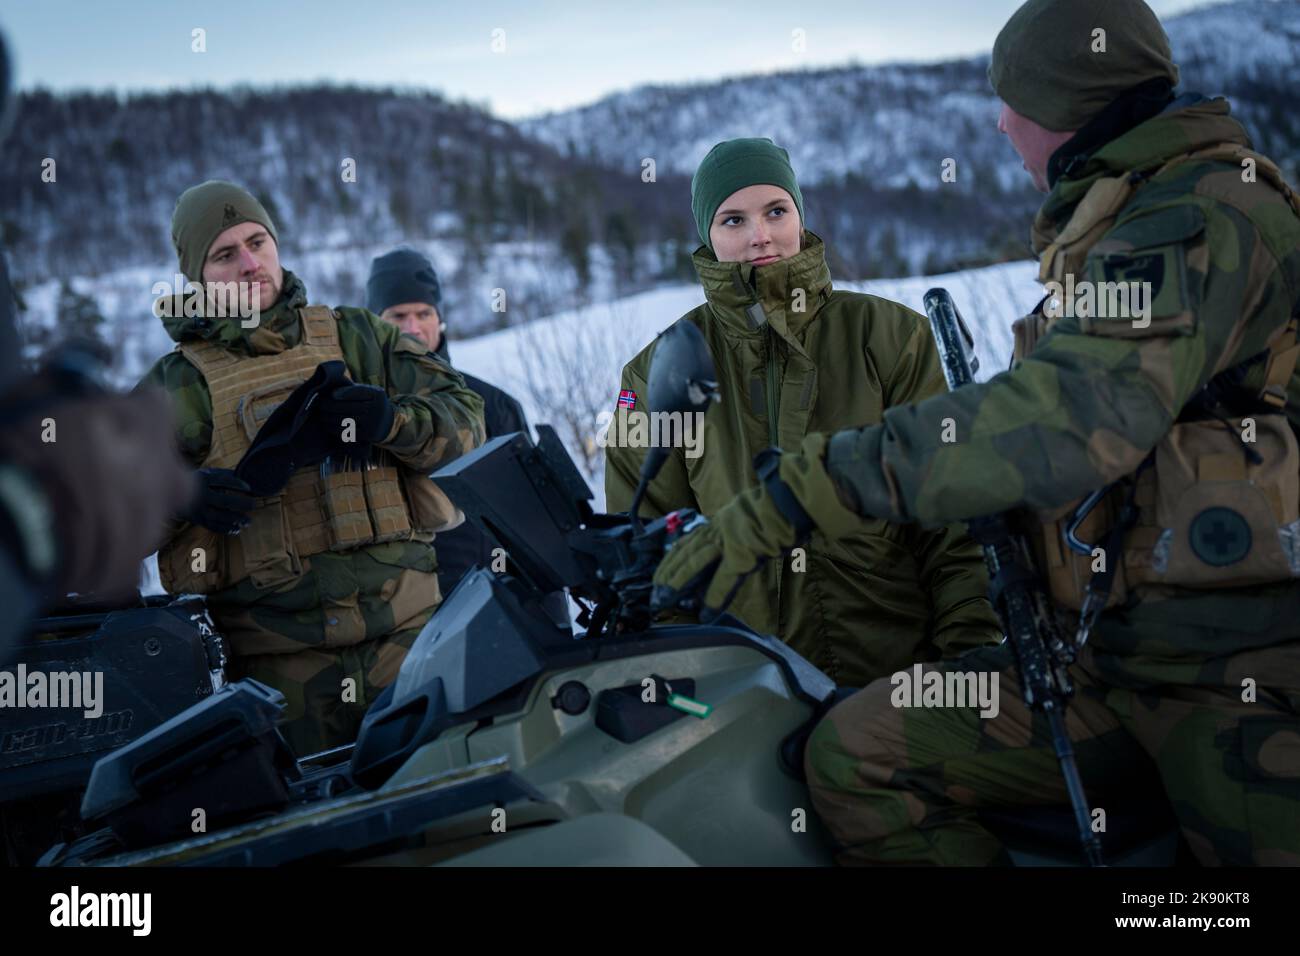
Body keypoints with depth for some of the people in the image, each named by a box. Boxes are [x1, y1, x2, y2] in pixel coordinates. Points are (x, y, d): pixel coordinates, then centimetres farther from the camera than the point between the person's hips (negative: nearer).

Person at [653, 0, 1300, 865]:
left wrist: (810, 489, -30)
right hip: (1116, 657, 9)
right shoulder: (1122, 227, 17)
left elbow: (1070, 418, -30)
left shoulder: (1205, 217, -14)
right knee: (856, 755, -6)